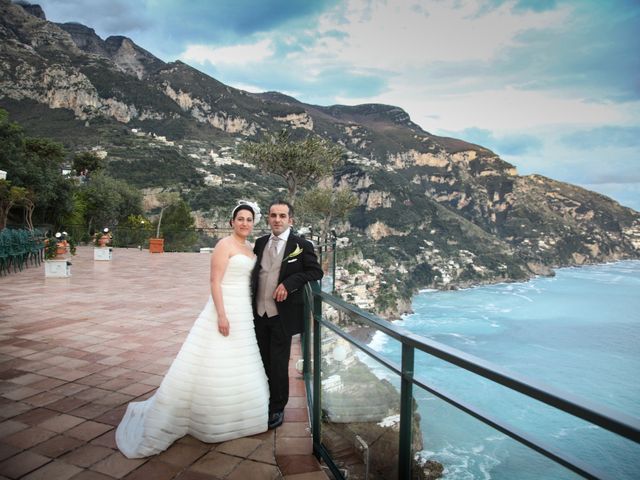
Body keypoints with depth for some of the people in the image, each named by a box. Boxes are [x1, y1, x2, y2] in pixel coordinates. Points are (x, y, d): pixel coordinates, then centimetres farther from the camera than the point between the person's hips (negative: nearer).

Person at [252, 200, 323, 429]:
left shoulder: (301, 245, -8)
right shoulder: (260, 243, 7)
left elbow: (316, 272, -9)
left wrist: (289, 283, -21)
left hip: (282, 314, -4)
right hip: (259, 313, 5)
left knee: (278, 365, 6)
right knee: (261, 362, 15)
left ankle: (277, 409, 24)